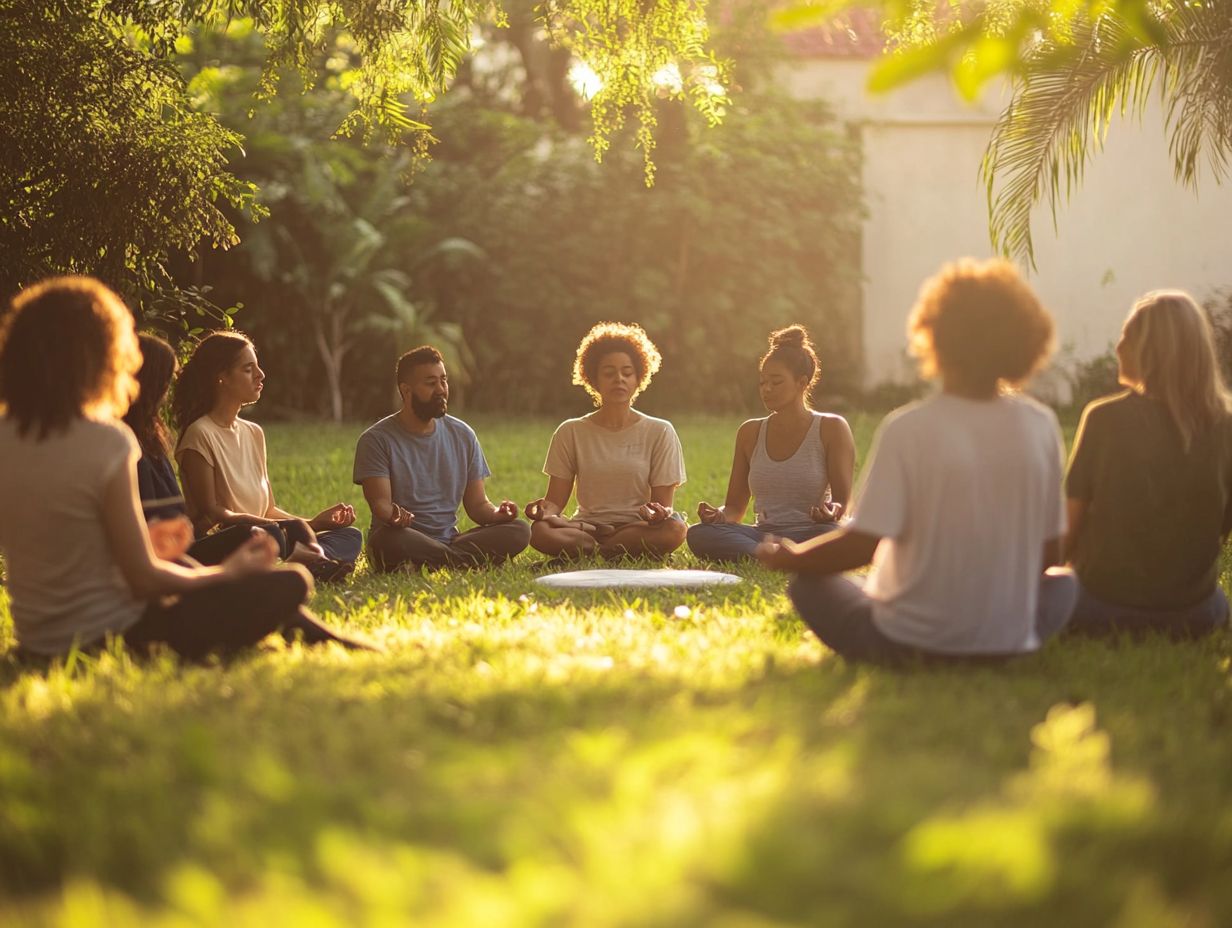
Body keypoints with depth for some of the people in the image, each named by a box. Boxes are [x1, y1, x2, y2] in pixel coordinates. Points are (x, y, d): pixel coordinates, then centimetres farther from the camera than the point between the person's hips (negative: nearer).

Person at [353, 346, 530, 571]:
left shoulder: (463, 436, 12)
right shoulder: (377, 440, -2)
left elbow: (478, 504, 11)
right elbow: (380, 503, -13)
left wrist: (497, 514, -13)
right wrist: (393, 515, -38)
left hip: (448, 540, 4)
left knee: (519, 530, -19)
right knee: (390, 539, -40)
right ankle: (466, 563, -25)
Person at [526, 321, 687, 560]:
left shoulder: (659, 432, 6)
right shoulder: (571, 433, 9)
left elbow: (663, 502, 2)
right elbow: (556, 500, 5)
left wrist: (657, 514, -23)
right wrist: (545, 510, -20)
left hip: (638, 529, 0)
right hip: (585, 525, 0)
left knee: (675, 529, -35)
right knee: (539, 531, -33)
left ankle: (586, 551, -21)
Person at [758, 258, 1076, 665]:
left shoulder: (907, 429, -16)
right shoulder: (1040, 426, -6)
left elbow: (860, 544, -18)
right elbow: (1050, 552, 2)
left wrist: (787, 557, 1)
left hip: (905, 645, -3)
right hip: (1010, 643, 3)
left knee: (808, 581, 22)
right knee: (1064, 583, 33)